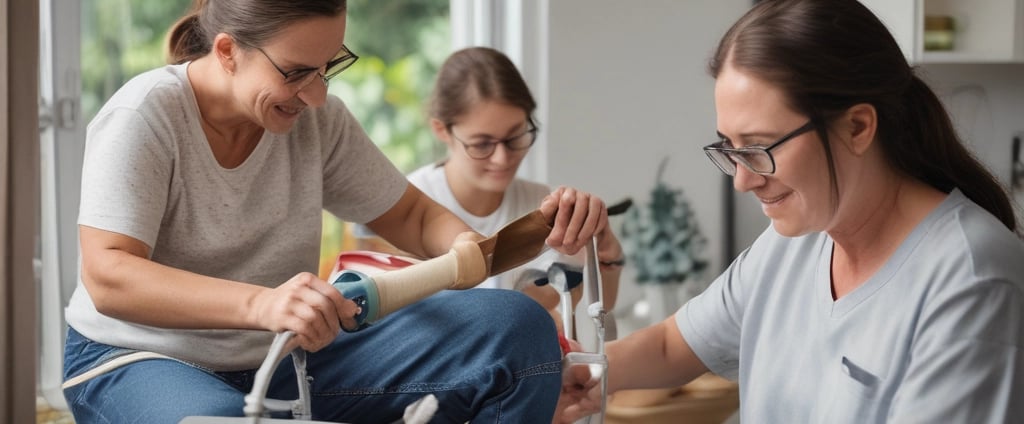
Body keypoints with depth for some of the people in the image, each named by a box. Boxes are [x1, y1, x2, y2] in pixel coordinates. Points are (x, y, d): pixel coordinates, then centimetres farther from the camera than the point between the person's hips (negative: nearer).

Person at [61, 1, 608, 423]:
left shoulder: (319, 120, -1)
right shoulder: (143, 117, -17)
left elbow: (410, 216, 9)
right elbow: (106, 276, -27)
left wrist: (467, 248, -16)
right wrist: (258, 304, -44)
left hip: (282, 360, 5)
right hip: (138, 361, -5)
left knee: (516, 327, -12)